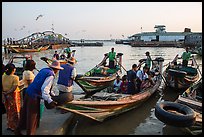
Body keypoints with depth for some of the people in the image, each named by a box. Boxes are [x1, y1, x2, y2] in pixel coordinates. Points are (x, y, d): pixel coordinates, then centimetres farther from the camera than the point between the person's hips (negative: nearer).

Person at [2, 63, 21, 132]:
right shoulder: (15, 77, -17)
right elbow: (14, 88, -21)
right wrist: (7, 93, -12)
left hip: (5, 95, 6)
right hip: (13, 95, -6)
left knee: (8, 111, 19)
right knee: (14, 111, 8)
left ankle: (9, 125, 31)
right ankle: (14, 126, 16)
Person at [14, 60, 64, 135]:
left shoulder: (44, 70, 12)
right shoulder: (51, 75, -15)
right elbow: (44, 89, -24)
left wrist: (53, 94, 25)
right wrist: (50, 101, -27)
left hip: (28, 93, 9)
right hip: (34, 96, -9)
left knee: (24, 113, 21)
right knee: (33, 116, 6)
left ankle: (18, 130, 36)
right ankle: (30, 133, 19)